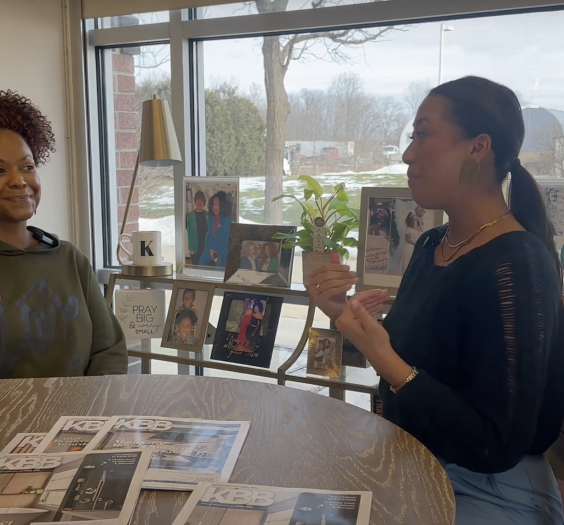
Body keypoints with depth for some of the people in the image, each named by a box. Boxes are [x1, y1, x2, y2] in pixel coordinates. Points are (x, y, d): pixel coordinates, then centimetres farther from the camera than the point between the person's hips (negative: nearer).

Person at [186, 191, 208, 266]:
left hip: (206, 248, 1)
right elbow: (189, 232, -1)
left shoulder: (208, 215, 3)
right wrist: (191, 249, -6)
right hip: (195, 248, -1)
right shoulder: (189, 215, -1)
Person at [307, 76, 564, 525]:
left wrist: (384, 359, -29)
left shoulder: (513, 268, -24)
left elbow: (496, 448, -24)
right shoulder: (433, 244, 2)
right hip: (414, 469, 7)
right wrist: (347, 316, -6)